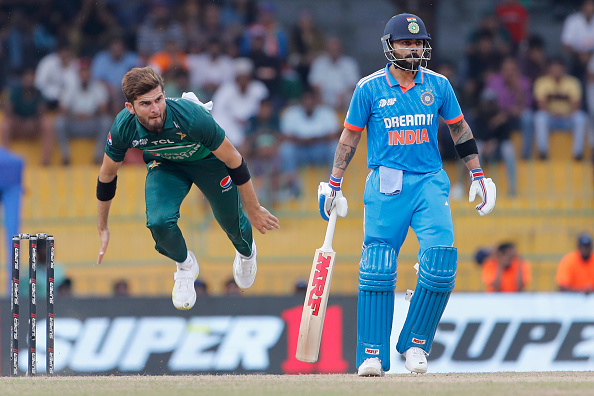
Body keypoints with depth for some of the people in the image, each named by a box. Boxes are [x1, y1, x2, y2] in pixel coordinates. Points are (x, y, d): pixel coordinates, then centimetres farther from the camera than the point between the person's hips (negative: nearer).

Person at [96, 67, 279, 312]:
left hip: (208, 160, -1)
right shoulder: (123, 128, -32)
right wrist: (103, 229, -2)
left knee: (232, 223, 11)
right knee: (159, 222, -22)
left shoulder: (193, 117, -42)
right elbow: (107, 176, -11)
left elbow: (234, 161, -26)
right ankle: (185, 266, 14)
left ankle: (246, 252, 52)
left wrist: (254, 210, -16)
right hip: (164, 164, 1)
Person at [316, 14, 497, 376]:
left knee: (441, 262, -15)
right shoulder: (370, 88, 0)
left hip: (429, 182, 2)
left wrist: (479, 176, 15)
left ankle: (416, 343, 1)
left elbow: (460, 129, 16)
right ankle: (373, 355, 0)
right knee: (377, 271, -8)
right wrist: (333, 185, 6)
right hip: (385, 186, -2)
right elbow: (350, 137, 7)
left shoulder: (438, 85, 6)